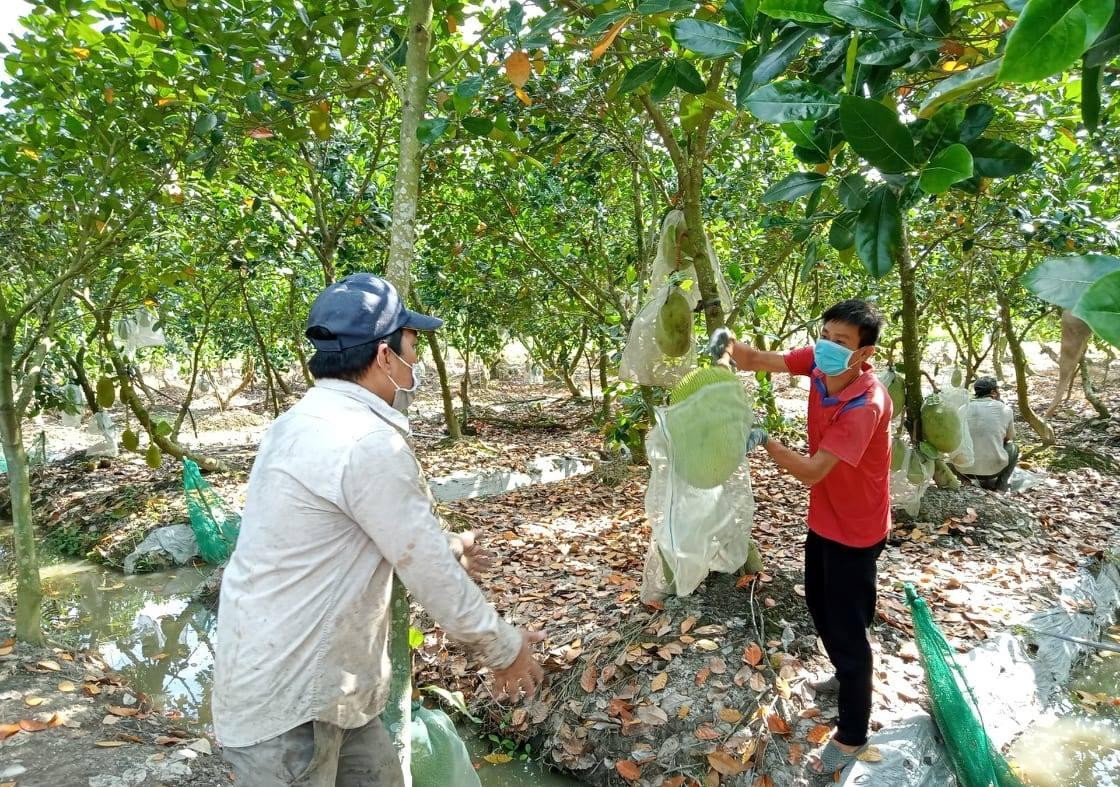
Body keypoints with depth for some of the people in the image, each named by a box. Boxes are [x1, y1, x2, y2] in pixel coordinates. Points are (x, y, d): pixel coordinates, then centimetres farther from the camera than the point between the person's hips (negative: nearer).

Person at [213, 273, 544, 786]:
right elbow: (430, 574, -19)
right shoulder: (368, 442, -25)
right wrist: (503, 649, -5)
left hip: (295, 670, 9)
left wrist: (442, 552, 27)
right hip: (284, 695, -9)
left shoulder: (307, 421, 7)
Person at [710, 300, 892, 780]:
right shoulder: (817, 363, -12)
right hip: (824, 517, 8)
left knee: (847, 626, 3)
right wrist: (728, 346, -31)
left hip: (854, 528, -8)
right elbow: (760, 362, -11)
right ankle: (845, 676, 51)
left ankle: (852, 736, 21)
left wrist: (764, 441, -38)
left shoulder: (867, 406, -33)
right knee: (820, 605, 25)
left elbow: (810, 472, -33)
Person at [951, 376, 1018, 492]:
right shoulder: (1005, 410, 1)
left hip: (964, 470, 2)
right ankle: (1001, 484, 13)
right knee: (1013, 448, 28)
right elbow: (1010, 438, 18)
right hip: (993, 469, -2)